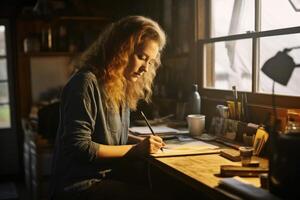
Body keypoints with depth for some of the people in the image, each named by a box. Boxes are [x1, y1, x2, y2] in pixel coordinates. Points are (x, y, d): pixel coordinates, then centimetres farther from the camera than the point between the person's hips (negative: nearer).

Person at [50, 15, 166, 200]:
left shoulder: (122, 86, 9)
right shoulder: (86, 83, -17)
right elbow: (79, 147, -19)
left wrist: (141, 142, -1)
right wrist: (135, 149, -17)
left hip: (108, 177, 8)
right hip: (80, 185, -8)